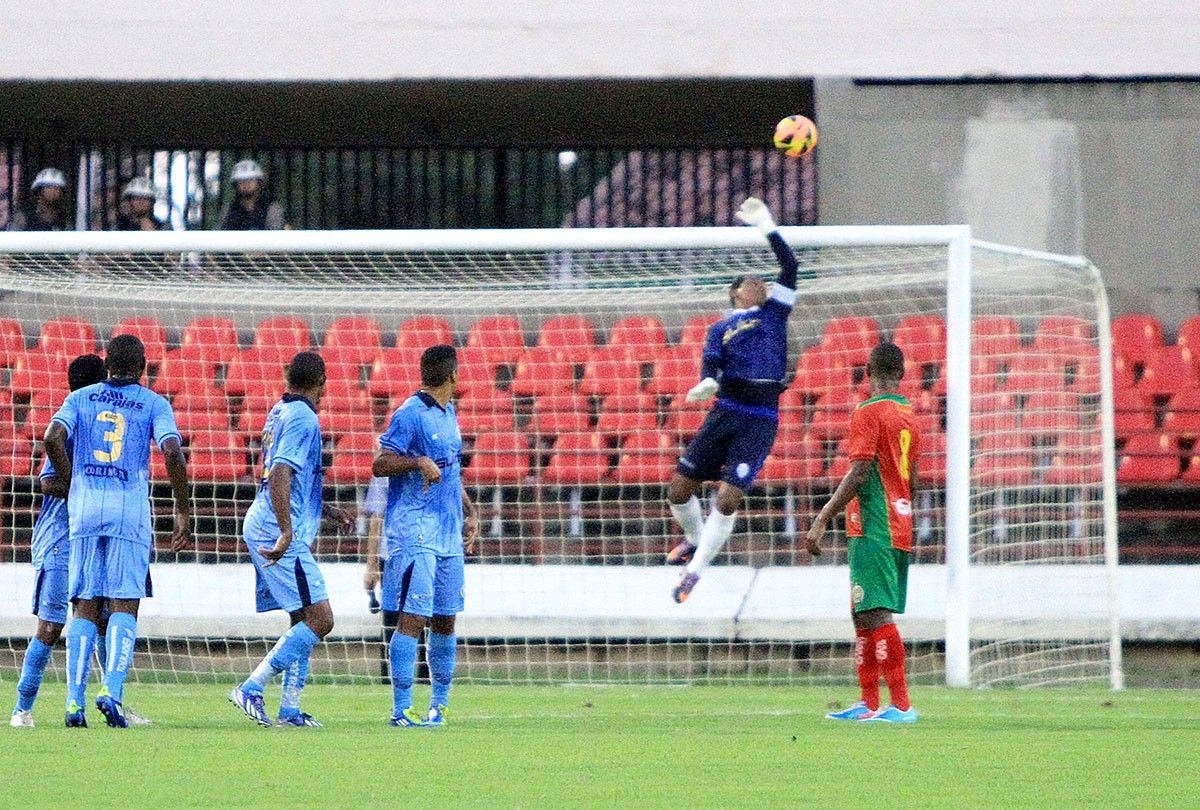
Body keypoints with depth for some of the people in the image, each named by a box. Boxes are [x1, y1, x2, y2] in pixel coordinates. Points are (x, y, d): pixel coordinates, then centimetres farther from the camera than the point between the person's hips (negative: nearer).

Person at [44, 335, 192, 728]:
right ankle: (111, 691, -20)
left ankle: (75, 701, -2)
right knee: (124, 607, -2)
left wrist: (73, 488, 8)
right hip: (130, 510, -2)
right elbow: (172, 452, -8)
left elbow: (53, 439, -4)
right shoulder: (154, 404, 6)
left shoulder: (80, 399, 12)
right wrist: (183, 511, -1)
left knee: (85, 609, 6)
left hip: (84, 508, 2)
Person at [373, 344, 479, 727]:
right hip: (414, 533, -8)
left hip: (449, 535, 8)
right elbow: (379, 464, -14)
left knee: (445, 619, 10)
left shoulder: (448, 413, 17)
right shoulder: (410, 415, -10)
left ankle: (440, 702, 19)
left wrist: (470, 512, 22)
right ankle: (402, 708, -11)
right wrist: (419, 462, -28)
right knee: (413, 618, -11)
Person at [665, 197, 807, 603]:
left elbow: (790, 266, 7)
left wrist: (766, 226, 5)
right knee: (679, 487, 3)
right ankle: (694, 539, 32)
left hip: (760, 420, -2)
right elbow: (711, 363, 0)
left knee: (728, 498, -11)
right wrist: (706, 384, -23)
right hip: (724, 412, 2)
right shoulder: (720, 329, 17)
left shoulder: (773, 314, 16)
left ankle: (695, 568, 1)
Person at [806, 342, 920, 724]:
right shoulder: (908, 416, 14)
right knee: (863, 616, 14)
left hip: (873, 530, -9)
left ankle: (901, 704, -15)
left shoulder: (867, 413, -10)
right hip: (900, 529, 9)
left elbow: (859, 474, -18)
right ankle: (869, 703, 16)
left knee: (877, 614, -10)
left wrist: (822, 520, -16)